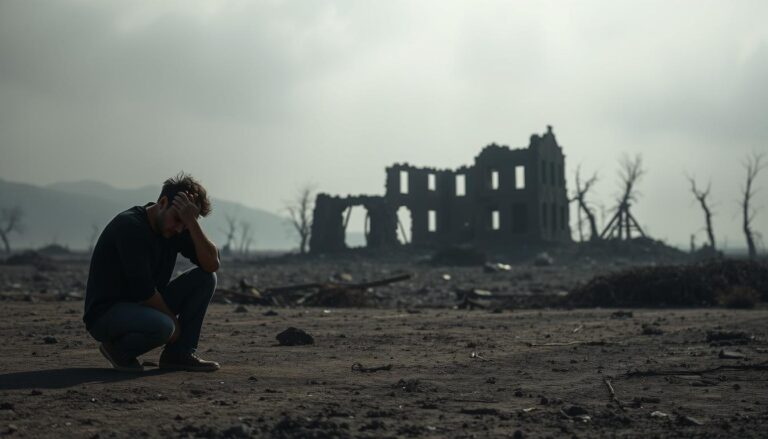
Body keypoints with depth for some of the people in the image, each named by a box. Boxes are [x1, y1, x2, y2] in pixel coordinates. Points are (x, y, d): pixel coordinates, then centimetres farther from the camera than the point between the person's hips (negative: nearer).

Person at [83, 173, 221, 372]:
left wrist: (191, 223, -20)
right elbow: (143, 290, -25)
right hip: (105, 313, -8)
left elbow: (212, 264, -11)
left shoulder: (177, 227, 1)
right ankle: (119, 349, -5)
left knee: (204, 278, -5)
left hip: (146, 306, 8)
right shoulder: (129, 226, -23)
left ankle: (179, 354, -2)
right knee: (162, 326, -37)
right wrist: (173, 319, -12)